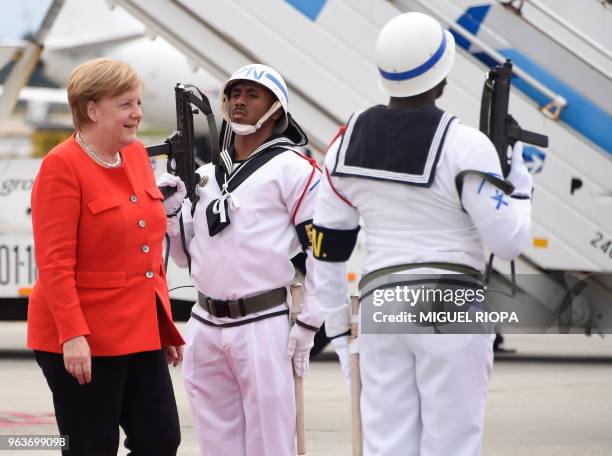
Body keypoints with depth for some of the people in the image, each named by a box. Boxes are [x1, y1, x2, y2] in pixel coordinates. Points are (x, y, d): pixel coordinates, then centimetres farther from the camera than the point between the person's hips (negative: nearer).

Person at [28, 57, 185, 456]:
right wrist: (73, 334, -23)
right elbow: (54, 262, -17)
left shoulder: (137, 155, 10)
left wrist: (167, 326, 17)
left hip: (142, 333, 7)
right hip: (81, 342, -7)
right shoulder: (61, 166, -12)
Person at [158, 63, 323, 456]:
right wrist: (173, 212, 4)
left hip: (262, 326, -7)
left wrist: (308, 324, -10)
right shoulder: (206, 175, 18)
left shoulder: (292, 169, -3)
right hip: (205, 326, 7)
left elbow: (323, 248, -8)